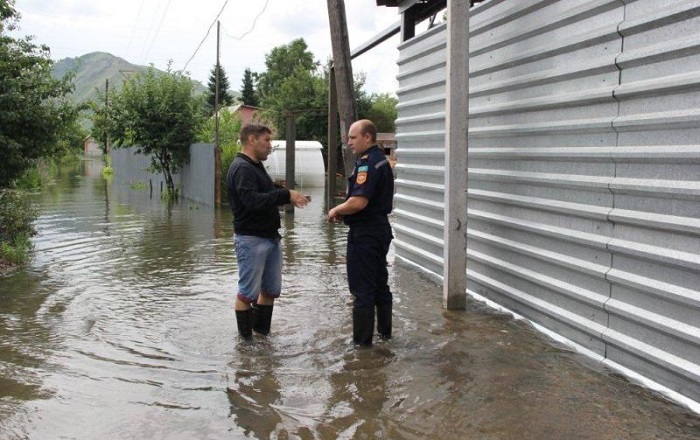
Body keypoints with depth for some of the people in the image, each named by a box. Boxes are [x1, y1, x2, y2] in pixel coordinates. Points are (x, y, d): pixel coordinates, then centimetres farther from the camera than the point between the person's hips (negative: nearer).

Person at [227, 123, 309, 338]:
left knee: (271, 289, 15)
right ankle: (246, 339, 11)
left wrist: (289, 197, 6)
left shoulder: (256, 166, 17)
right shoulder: (241, 168, -15)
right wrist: (286, 195, -26)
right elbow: (252, 201, -28)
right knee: (248, 292, 0)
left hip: (270, 237, 10)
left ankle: (262, 332, 27)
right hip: (251, 239, -10)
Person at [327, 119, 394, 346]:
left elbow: (359, 202, -29)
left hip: (364, 233, -10)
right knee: (380, 283, 18)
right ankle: (385, 330, 28)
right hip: (380, 228, 10)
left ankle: (362, 340, 4)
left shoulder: (367, 164, -19)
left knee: (362, 289, -3)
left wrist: (336, 210, -11)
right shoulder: (382, 160, 13)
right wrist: (344, 211, 9)